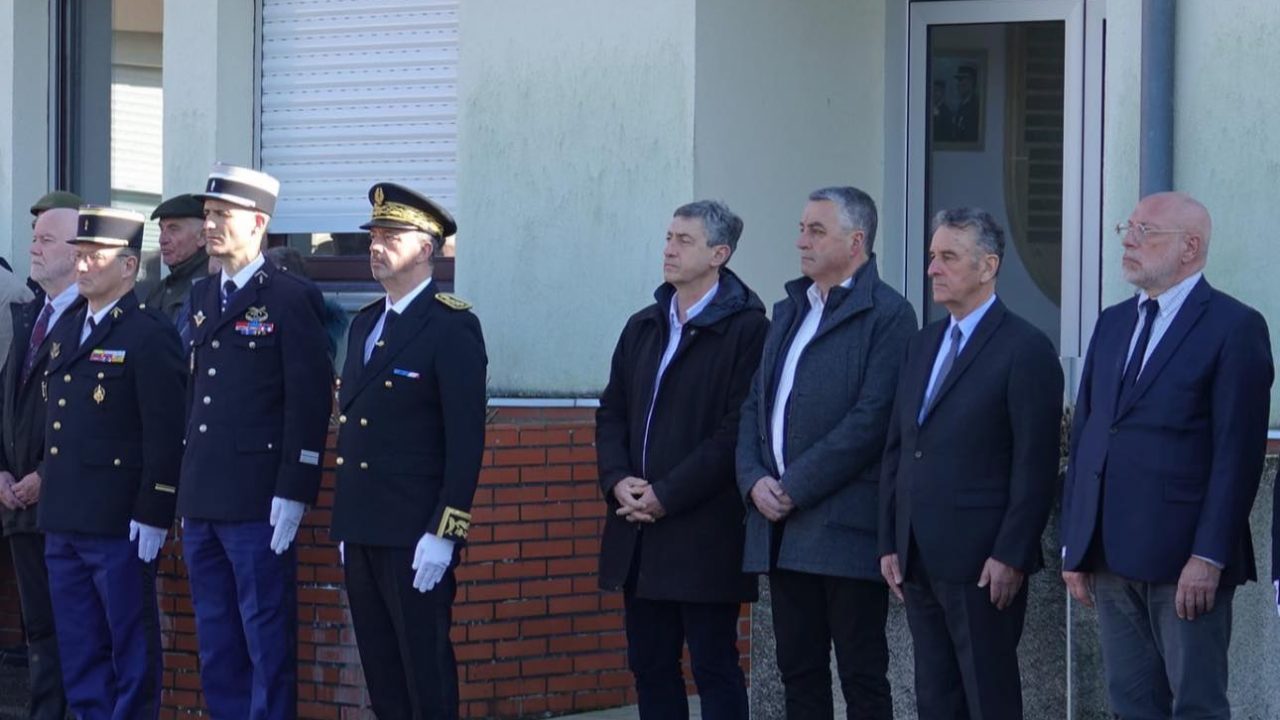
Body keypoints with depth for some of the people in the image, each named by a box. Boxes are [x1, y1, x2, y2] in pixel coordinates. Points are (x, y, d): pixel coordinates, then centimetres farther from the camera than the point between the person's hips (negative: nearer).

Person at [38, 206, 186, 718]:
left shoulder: (148, 335, -9)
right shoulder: (66, 333, 17)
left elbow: (165, 432, -14)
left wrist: (152, 515, -17)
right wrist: (48, 494, 14)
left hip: (119, 525, -8)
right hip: (63, 522, 8)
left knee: (132, 648, 0)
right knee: (79, 655, 11)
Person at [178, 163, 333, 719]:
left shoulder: (290, 298, -7)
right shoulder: (202, 296, 16)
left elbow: (311, 400, -11)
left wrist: (293, 493, -16)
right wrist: (184, 489, 13)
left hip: (258, 505, -8)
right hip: (201, 503, 8)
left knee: (268, 645, -3)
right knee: (216, 647, 12)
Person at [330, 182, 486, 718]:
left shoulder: (452, 326, -9)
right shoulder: (365, 323, 16)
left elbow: (466, 437, -14)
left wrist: (444, 534, -19)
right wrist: (347, 525, 15)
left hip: (416, 536, -8)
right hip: (362, 532, 8)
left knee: (426, 674, -4)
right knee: (380, 674, 10)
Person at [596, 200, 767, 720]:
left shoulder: (746, 329, -8)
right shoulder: (643, 328, 15)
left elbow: (737, 430, -14)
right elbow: (611, 413, 15)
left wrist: (666, 495, -15)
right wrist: (618, 482, -4)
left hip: (704, 534, -7)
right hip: (640, 531, 7)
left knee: (714, 667, -2)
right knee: (650, 666, 9)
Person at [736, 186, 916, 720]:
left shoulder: (886, 314, -7)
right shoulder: (788, 312, 18)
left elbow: (870, 419, -15)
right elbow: (754, 405, 16)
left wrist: (796, 488, -15)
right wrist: (754, 478, -2)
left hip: (845, 529, -7)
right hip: (783, 527, 8)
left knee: (862, 675, -2)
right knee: (798, 672, 10)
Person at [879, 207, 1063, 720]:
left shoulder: (1025, 349, -8)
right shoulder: (923, 345, 15)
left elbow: (1035, 465, -12)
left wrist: (1011, 557, -17)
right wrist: (890, 544, 10)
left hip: (982, 564, -7)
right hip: (920, 562, 8)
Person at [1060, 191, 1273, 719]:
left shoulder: (1234, 328, -6)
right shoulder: (1112, 324, 15)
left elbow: (1238, 454, -12)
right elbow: (1084, 435, 15)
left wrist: (1209, 557, -17)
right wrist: (1074, 546, 10)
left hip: (1184, 558, -7)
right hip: (1113, 558, 7)